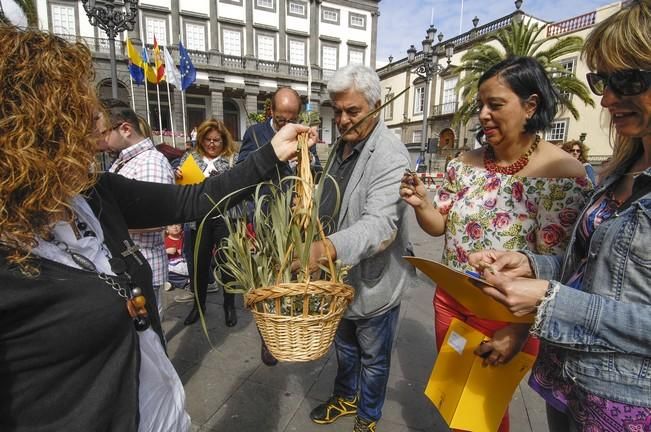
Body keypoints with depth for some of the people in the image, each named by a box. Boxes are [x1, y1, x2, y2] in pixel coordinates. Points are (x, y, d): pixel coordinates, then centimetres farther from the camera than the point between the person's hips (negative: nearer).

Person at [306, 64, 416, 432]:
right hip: (342, 274, 8)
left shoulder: (390, 156, -23)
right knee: (345, 345, 28)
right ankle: (346, 397, 54)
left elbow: (380, 225, -35)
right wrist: (317, 246, 13)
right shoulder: (343, 144, 5)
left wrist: (329, 247, -50)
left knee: (373, 358, 18)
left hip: (374, 279, -7)